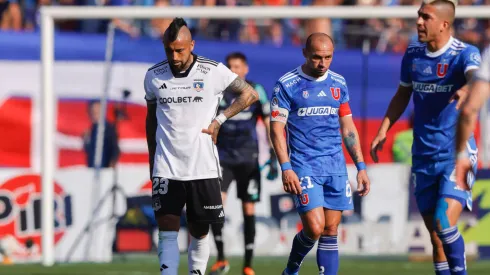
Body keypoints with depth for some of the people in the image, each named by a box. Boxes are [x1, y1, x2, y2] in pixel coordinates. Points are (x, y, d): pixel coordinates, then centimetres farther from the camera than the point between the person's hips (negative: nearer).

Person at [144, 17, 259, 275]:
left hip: (203, 167, -1)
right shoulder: (154, 76, 3)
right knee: (167, 231, -8)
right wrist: (152, 160, 18)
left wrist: (219, 120, -3)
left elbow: (250, 94, 6)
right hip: (166, 168, 1)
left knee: (200, 232, 7)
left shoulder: (213, 71, -5)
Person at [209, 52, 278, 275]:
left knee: (249, 210, 2)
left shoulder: (255, 91, -1)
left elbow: (269, 124, 0)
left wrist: (273, 158, -7)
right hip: (222, 157, 1)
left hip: (248, 159, -1)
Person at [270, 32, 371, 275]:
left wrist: (361, 166, 12)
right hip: (304, 167, -4)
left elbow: (347, 127, 17)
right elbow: (277, 128, -5)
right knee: (314, 228, -14)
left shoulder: (338, 83, 11)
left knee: (330, 232, 2)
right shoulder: (287, 85, -3)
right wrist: (286, 168, -14)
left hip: (336, 168, 4)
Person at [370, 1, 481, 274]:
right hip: (423, 157, 5)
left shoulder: (465, 54, -11)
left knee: (444, 223, -21)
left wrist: (466, 89, -55)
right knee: (436, 236, 6)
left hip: (456, 154, -5)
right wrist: (384, 129, 11)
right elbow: (403, 95, 20)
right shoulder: (413, 55, 6)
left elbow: (478, 78, -33)